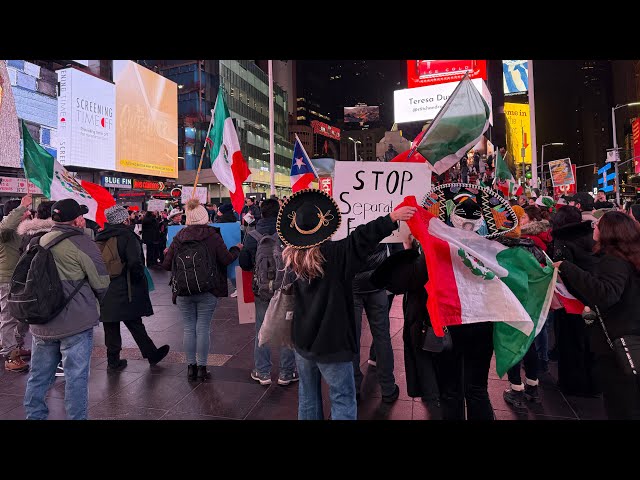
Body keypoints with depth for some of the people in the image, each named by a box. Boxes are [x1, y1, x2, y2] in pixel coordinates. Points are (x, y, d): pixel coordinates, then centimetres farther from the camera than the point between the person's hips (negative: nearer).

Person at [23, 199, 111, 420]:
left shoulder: (38, 242, 6)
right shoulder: (82, 243, -14)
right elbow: (101, 283, -13)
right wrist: (93, 302, 8)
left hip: (41, 323, 7)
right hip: (76, 322, -6)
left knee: (39, 376, 19)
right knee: (76, 377, 4)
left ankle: (34, 415, 33)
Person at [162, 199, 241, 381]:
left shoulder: (179, 237, 2)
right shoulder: (212, 236, -7)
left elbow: (166, 265, 5)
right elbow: (226, 259, -6)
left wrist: (167, 254, 27)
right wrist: (237, 249, 13)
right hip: (207, 291, -2)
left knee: (189, 328, 10)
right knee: (203, 328, 4)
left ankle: (191, 367, 18)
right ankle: (202, 368, 11)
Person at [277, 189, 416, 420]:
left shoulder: (291, 257, -1)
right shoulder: (335, 253, -18)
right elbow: (362, 238, -28)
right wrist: (391, 218, -23)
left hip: (302, 340, 6)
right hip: (331, 342, -6)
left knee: (308, 396, 19)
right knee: (343, 398, 6)